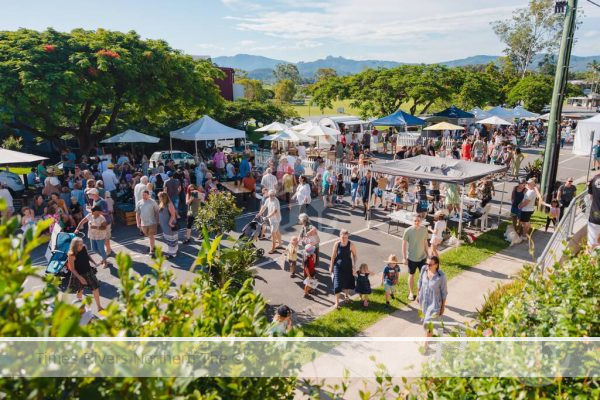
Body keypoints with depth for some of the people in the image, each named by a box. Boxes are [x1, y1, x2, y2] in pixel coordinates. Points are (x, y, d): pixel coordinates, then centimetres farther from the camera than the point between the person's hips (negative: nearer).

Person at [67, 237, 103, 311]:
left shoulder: (84, 248, -11)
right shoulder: (71, 255, -26)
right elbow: (72, 269, -20)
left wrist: (94, 262, 1)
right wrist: (80, 277, -23)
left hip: (89, 272, 5)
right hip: (79, 275, -5)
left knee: (96, 288, 6)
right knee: (80, 291, 17)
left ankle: (99, 307, 21)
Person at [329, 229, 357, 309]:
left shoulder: (351, 245, -16)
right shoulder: (337, 244, -13)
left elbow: (354, 255, -4)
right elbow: (333, 256, -4)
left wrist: (354, 266, -7)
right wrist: (331, 266, 1)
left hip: (348, 266, 1)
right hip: (338, 266, -1)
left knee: (347, 282, 19)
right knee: (337, 284, -6)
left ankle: (346, 295, 48)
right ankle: (337, 302, 5)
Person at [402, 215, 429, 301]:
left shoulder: (424, 229, -7)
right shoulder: (408, 231, -17)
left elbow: (425, 242, 5)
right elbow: (404, 244, -10)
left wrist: (427, 254, 9)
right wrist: (404, 258, -10)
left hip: (422, 257, 3)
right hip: (411, 258, -3)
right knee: (411, 275, 14)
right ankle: (411, 293, 32)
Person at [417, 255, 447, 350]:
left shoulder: (441, 276, -28)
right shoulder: (424, 269, -16)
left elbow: (444, 292, -15)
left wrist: (443, 307, -6)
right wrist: (418, 295, 12)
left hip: (434, 303, -5)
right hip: (424, 300, 5)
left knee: (427, 323, 0)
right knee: (427, 318, 27)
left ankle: (425, 343, 25)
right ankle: (431, 334, 55)